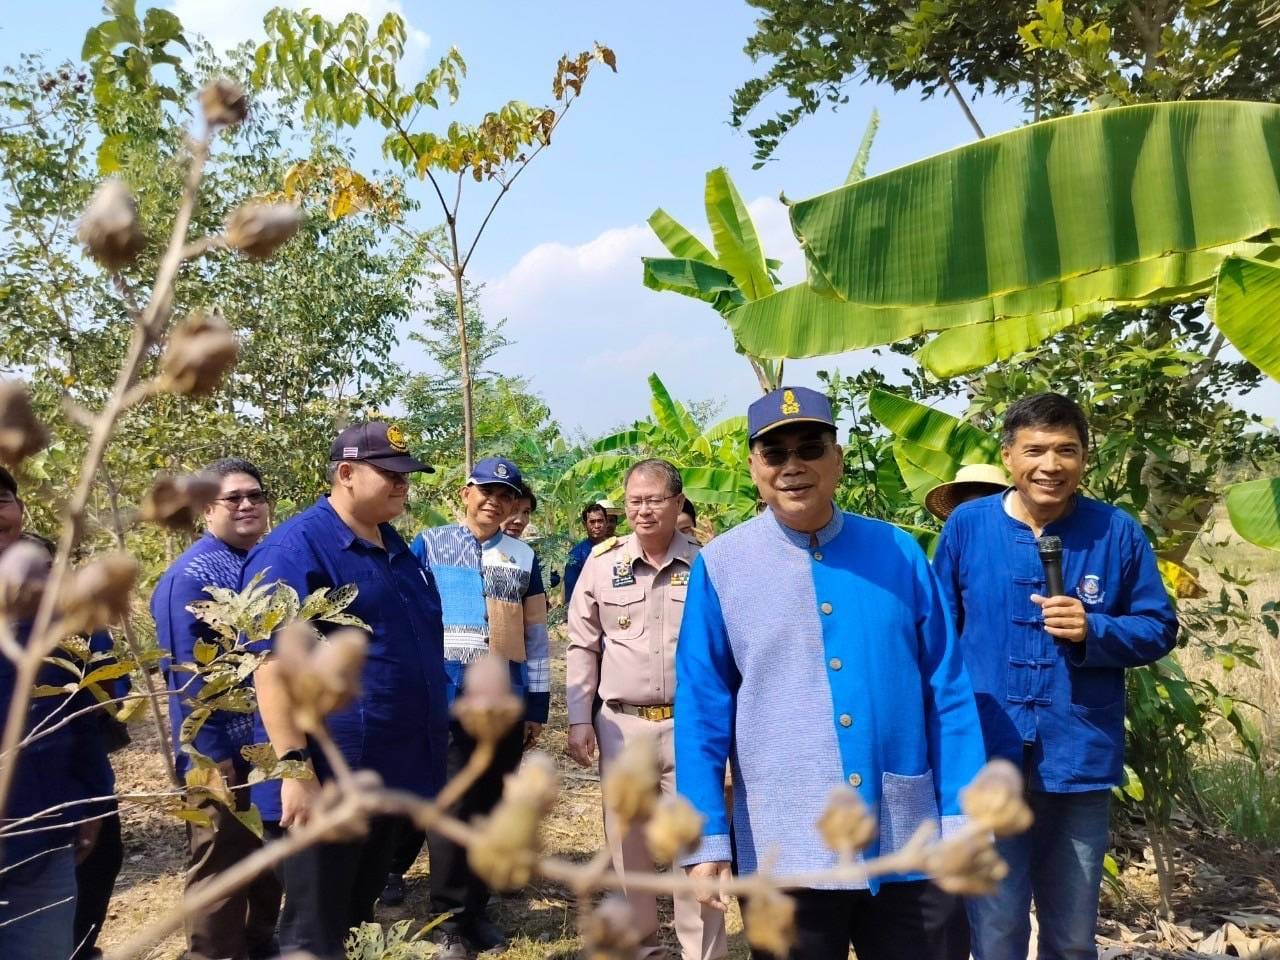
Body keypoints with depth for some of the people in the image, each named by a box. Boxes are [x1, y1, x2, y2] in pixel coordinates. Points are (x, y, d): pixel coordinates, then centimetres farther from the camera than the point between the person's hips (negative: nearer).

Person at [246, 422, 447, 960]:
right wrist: (296, 769, -24)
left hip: (393, 774, 9)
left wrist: (425, 750, 21)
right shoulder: (294, 548, -15)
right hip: (329, 781, -8)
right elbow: (272, 665, -21)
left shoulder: (395, 547, 13)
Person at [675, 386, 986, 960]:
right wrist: (705, 838, -6)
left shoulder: (899, 553, 1)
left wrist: (961, 819, 1)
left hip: (909, 847, 2)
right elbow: (700, 708, -3)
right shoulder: (720, 566, -4)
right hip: (783, 852, -1)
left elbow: (948, 691, 3)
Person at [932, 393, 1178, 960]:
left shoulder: (1117, 532, -2)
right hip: (986, 759, 0)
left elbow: (1160, 628, 5)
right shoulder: (966, 526, -1)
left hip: (1080, 760, 1)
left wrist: (1094, 631, -16)